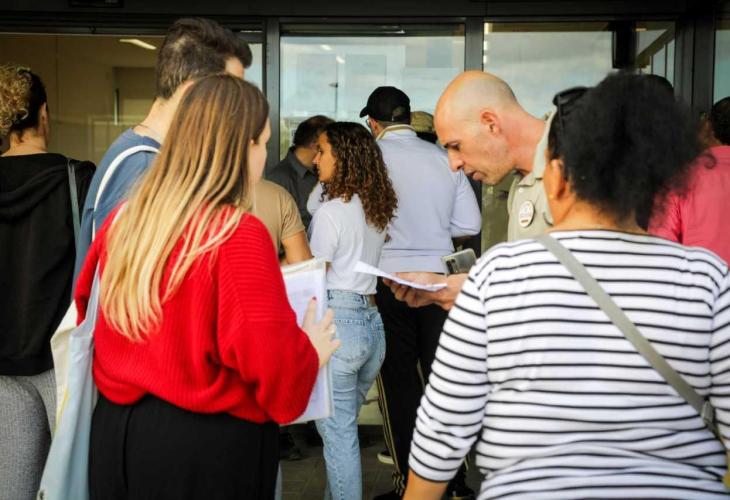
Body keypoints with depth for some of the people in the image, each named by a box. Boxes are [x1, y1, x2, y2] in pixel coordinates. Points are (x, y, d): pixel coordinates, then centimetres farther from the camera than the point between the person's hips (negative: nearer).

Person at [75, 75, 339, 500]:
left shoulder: (123, 219, 0)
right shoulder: (239, 236, -21)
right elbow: (276, 368, -20)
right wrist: (313, 351, 0)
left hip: (116, 428, 6)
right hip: (211, 445, -6)